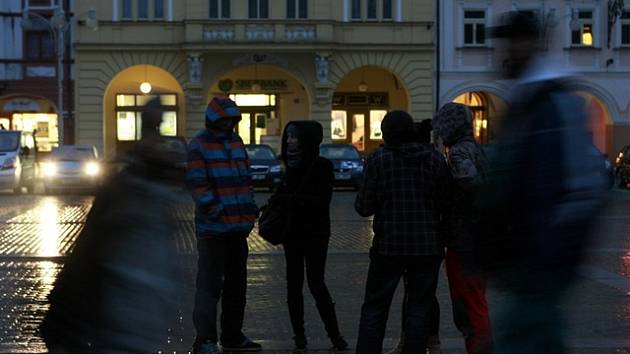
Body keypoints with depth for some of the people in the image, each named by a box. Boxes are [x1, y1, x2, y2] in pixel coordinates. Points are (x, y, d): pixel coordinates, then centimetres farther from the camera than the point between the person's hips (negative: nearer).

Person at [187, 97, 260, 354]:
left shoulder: (236, 142, 16)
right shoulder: (199, 145, -7)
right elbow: (197, 183, -14)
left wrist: (249, 211, 11)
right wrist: (215, 211, -19)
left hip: (238, 226, 8)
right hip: (213, 227, -8)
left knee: (236, 283, 15)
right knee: (209, 284, -6)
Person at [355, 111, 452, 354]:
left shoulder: (377, 160, -5)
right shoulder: (434, 159, 0)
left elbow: (364, 207, -7)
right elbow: (445, 204, 0)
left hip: (389, 247, -1)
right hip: (427, 246, 1)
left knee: (374, 309, 9)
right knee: (419, 310, 8)